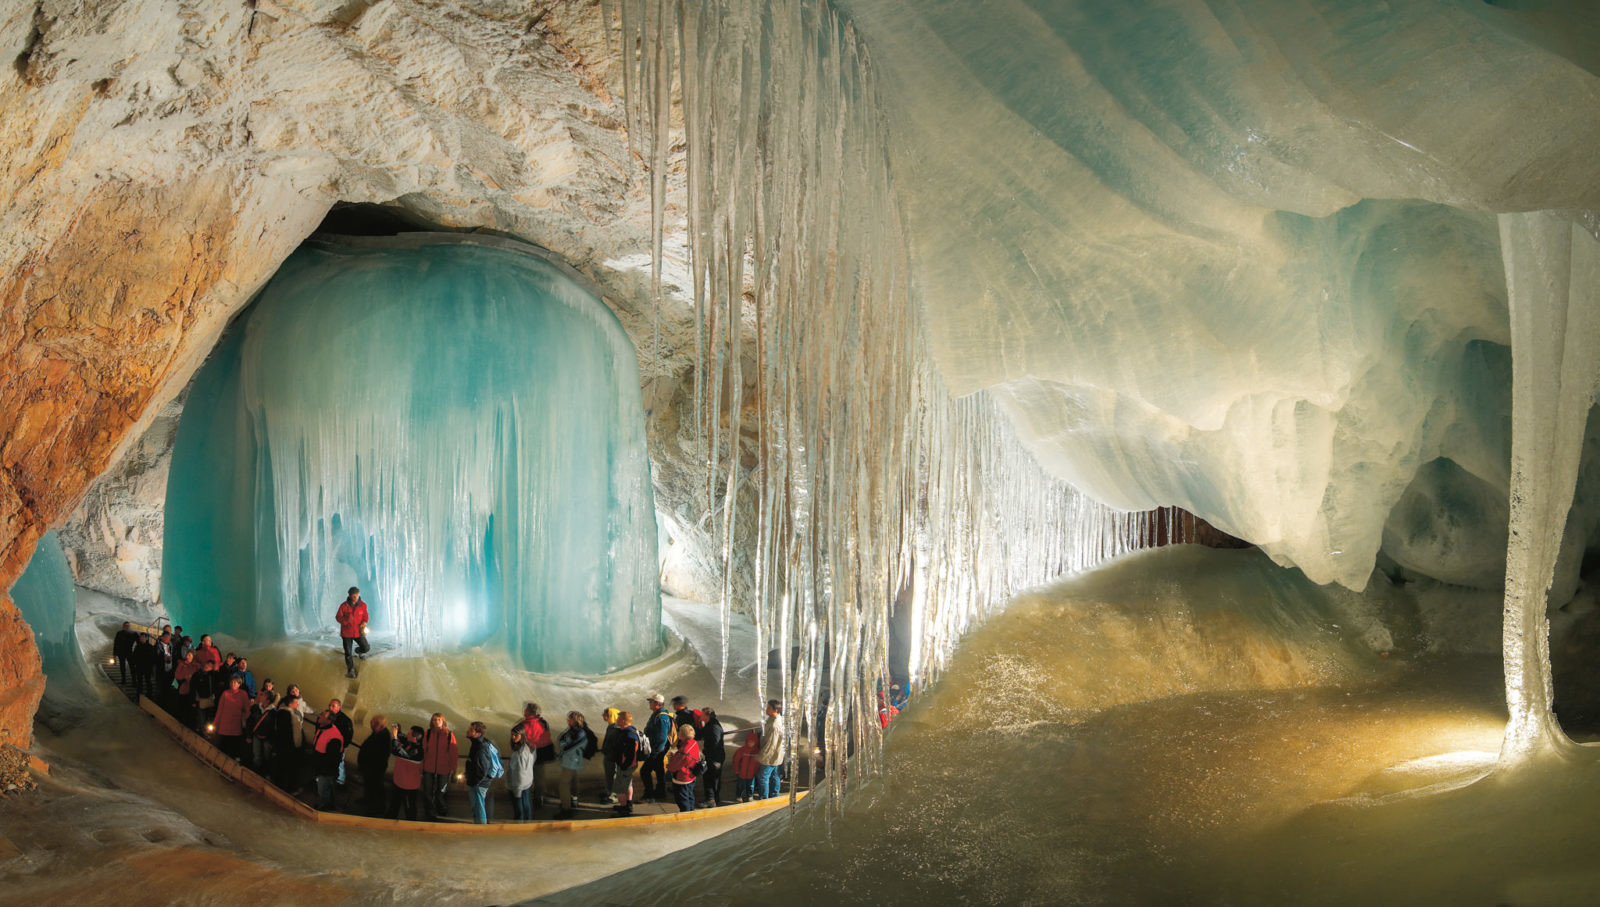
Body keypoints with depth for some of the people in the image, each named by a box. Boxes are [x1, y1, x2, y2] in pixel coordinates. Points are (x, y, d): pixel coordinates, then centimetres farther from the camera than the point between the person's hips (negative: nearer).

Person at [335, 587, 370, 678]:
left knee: (366, 648, -6)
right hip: (346, 633, -2)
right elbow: (338, 617, -6)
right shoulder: (344, 605, -12)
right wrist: (347, 620, -25)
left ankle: (359, 651, 30)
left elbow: (365, 616, 7)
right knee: (348, 652, 2)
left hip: (358, 632, 2)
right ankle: (350, 670, 20)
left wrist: (364, 623, -14)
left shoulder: (363, 605, -6)